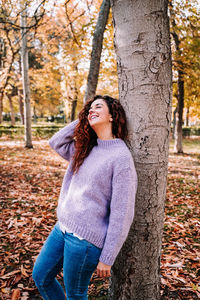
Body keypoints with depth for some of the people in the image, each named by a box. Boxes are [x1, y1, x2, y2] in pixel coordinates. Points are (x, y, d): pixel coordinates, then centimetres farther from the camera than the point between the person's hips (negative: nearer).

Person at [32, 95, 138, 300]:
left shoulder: (121, 156, -18)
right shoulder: (86, 148, 6)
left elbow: (122, 214, -17)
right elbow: (56, 143, 17)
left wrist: (107, 258, -14)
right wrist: (83, 120, 6)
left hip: (85, 239, -8)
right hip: (62, 228, 8)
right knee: (40, 277, 21)